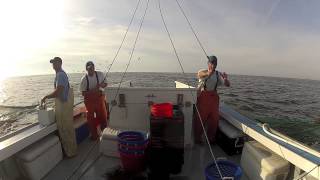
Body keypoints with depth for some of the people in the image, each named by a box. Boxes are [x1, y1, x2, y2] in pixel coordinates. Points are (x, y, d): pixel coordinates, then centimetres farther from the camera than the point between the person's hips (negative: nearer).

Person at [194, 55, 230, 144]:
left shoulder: (218, 74, 6)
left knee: (214, 118, 8)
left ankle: (211, 138, 28)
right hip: (203, 96, -3)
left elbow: (227, 85, -1)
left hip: (214, 97, 4)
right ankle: (198, 138, 18)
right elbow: (199, 74, -28)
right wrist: (208, 74, -51)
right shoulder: (202, 72, -3)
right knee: (201, 118, 1)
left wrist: (225, 79, -25)